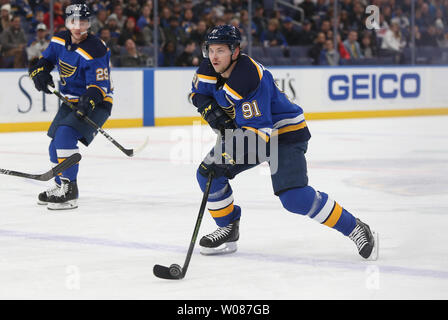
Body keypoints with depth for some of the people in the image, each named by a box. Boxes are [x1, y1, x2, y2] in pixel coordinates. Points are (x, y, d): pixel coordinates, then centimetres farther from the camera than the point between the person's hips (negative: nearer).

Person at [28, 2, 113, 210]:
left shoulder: (94, 51, -23)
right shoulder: (59, 41, -1)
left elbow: (98, 86, -25)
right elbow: (44, 59, 14)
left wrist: (88, 101, -43)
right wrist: (39, 72, -8)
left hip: (96, 103, -8)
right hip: (71, 101, 8)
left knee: (66, 136, -25)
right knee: (56, 144, 13)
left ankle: (70, 192, -23)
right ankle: (61, 186, 34)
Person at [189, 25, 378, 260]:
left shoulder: (249, 78, -32)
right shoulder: (211, 68, -7)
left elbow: (259, 130, -35)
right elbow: (198, 93, 14)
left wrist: (230, 156, -42)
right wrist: (209, 109, -7)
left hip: (284, 133, -9)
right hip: (247, 130, 9)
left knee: (295, 198, -23)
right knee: (207, 173, -1)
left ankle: (355, 229, -12)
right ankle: (228, 229, 16)